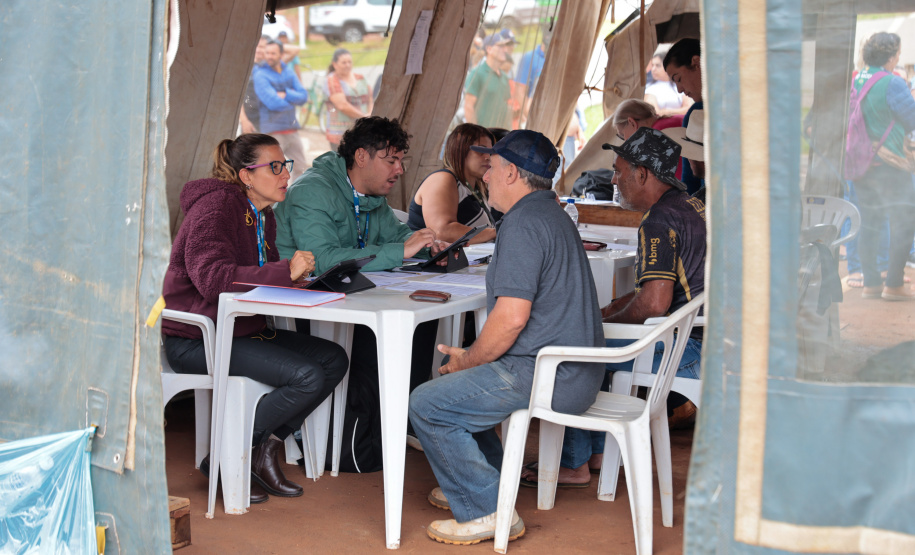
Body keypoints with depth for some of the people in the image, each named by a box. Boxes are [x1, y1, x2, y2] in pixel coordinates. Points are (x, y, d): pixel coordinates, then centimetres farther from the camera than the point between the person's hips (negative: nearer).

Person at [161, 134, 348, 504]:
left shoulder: (263, 216, 15)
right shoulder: (217, 204, -14)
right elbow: (211, 277, -29)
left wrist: (295, 275, -1)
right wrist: (286, 271, -30)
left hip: (242, 330, 9)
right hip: (195, 339, -9)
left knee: (334, 359, -6)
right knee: (308, 377, -23)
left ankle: (263, 450, 1)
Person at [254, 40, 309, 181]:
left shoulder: (288, 71, 11)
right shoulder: (261, 75, -8)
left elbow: (303, 96, 2)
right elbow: (273, 103, -19)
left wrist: (286, 95, -15)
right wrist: (293, 100, -4)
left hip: (291, 128, 6)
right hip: (273, 130, -6)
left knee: (300, 166, 13)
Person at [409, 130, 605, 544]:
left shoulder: (524, 222, -17)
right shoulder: (552, 214, 18)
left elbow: (511, 316, -24)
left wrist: (467, 361, -7)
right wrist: (469, 359, 18)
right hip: (576, 369, 11)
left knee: (427, 405, -9)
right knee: (456, 382, 27)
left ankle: (486, 511, -5)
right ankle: (482, 483, 33)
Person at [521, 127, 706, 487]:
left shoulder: (660, 221, -19)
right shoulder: (692, 207, 14)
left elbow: (654, 304, -28)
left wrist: (607, 320, -9)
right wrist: (608, 311, 13)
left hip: (683, 348, -10)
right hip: (702, 336, 10)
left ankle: (572, 465, 5)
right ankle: (597, 452, 23)